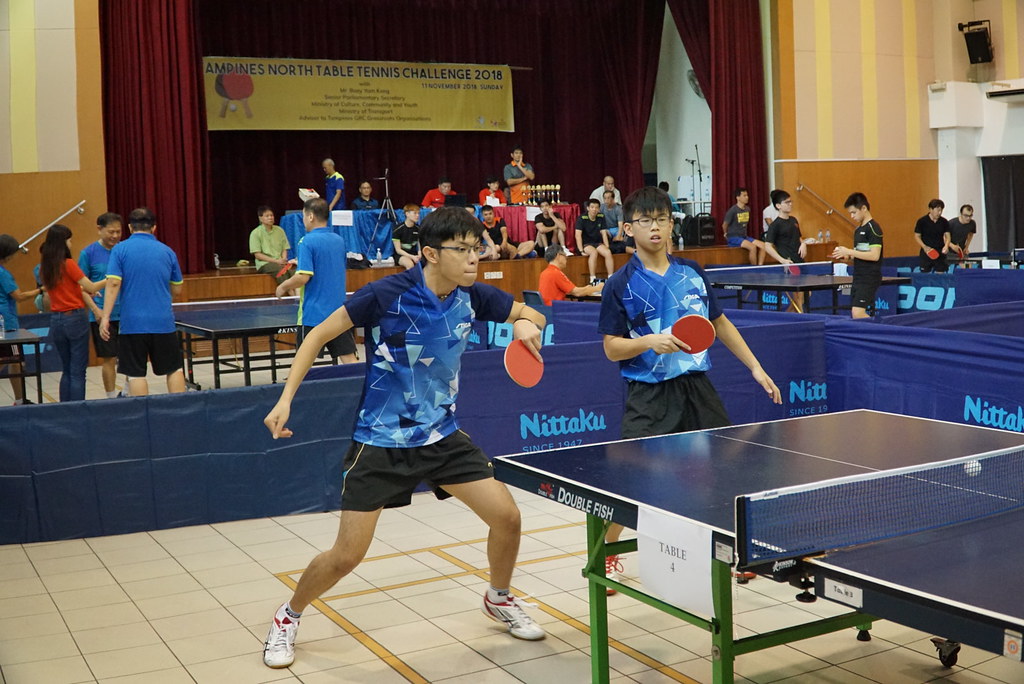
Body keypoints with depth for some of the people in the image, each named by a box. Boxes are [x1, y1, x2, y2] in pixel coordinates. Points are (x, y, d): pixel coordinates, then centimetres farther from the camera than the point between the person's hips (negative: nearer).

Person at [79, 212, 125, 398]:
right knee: (109, 360, 2)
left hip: (127, 313, 3)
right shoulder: (89, 253, -4)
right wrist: (96, 309, -12)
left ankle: (129, 392, 25)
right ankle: (112, 398, 13)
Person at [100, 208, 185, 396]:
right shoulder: (167, 252, 6)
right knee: (174, 370, 11)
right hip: (163, 323, 2)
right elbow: (176, 290, 12)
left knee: (136, 374, 3)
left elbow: (113, 284, -10)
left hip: (132, 324, -2)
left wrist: (105, 317, -9)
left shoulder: (120, 249, -1)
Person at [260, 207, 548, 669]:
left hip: (441, 435, 5)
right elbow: (319, 335, -10)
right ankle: (288, 616, 26)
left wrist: (527, 325, -13)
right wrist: (285, 399, -15)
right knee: (346, 556, -4)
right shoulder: (388, 295, -20)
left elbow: (529, 313, 12)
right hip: (380, 441, -5)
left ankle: (499, 599, 30)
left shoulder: (473, 296, -6)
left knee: (506, 516, 0)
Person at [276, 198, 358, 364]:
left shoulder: (308, 241, -11)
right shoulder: (339, 240, 9)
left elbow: (303, 277, -19)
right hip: (339, 312, 6)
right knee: (349, 359, 3)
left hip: (314, 314, -5)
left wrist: (283, 287, -2)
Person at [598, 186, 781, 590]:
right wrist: (651, 341, -22)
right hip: (649, 394, -4)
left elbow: (719, 323, 17)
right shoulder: (620, 285, -5)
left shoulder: (691, 273, 7)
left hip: (696, 385, 4)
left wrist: (755, 367, 16)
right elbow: (611, 348, -5)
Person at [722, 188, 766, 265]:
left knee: (763, 245, -11)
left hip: (744, 237, 8)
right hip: (733, 238, -8)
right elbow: (724, 225, -7)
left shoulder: (747, 209, 9)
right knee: (752, 247, -29)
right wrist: (727, 234, 6)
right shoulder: (732, 210, -14)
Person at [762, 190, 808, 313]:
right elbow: (767, 246, -12)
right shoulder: (775, 225, -9)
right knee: (797, 302, -6)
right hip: (788, 265, -8)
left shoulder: (793, 220, 13)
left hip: (800, 263, 8)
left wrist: (803, 244, 3)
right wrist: (782, 260, -22)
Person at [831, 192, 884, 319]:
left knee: (858, 313, -19)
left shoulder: (873, 228, -11)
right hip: (858, 278, 9)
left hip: (869, 279, -9)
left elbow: (874, 255, -20)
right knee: (854, 315, 6)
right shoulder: (858, 230, 17)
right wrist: (846, 256, 5)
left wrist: (849, 251, -17)